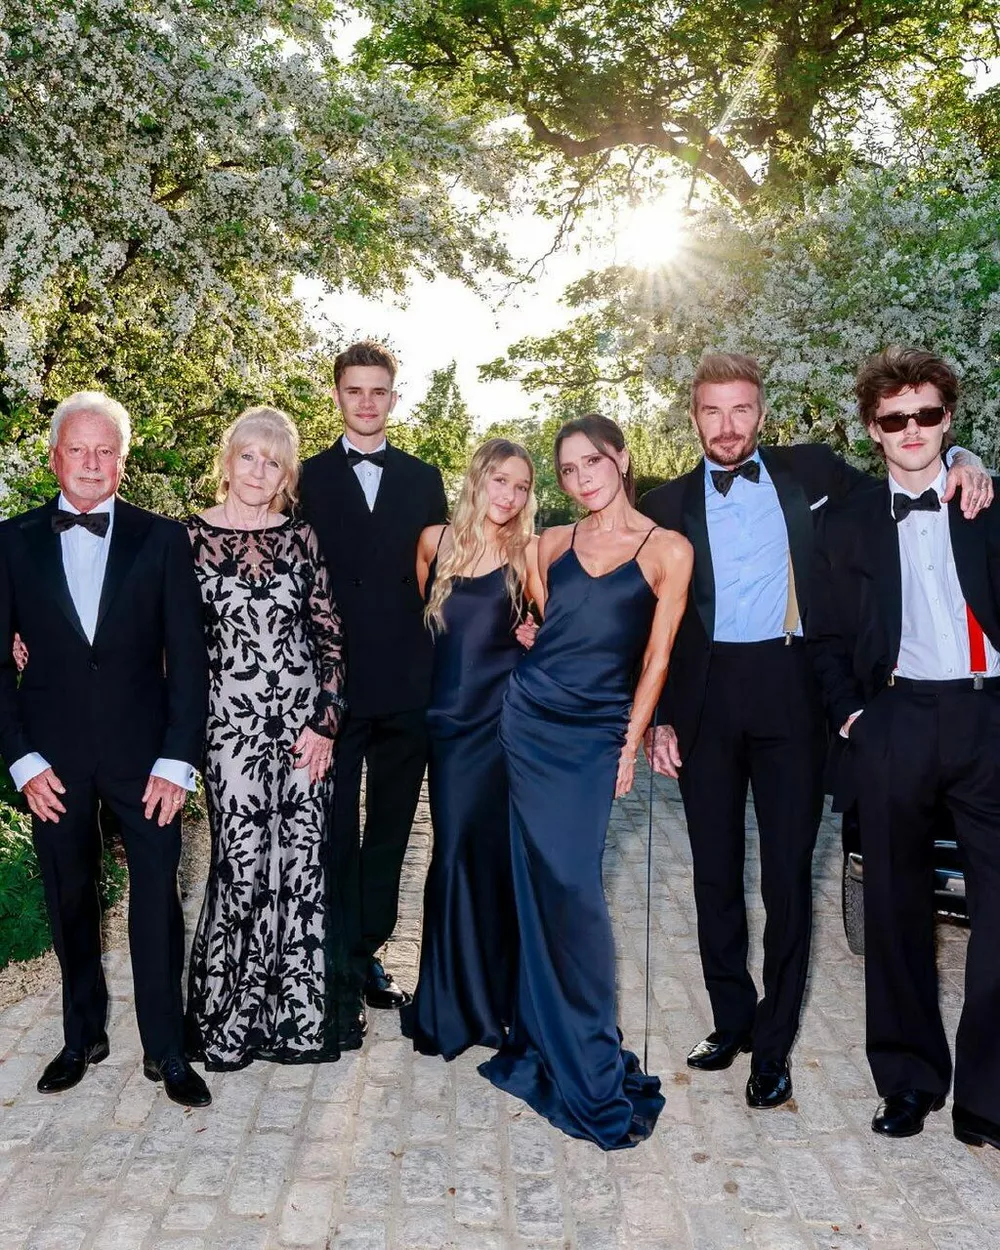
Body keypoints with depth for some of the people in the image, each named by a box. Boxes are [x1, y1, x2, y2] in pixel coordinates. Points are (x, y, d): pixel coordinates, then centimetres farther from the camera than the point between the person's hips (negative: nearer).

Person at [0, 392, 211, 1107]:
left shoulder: (163, 540, -1)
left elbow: (189, 658, -3)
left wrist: (177, 760, -9)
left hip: (143, 755, -1)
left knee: (158, 906, 2)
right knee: (70, 905, 15)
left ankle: (167, 1051, 19)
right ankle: (83, 1037, 34)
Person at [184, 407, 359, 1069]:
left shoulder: (302, 538, 5)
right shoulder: (190, 535, 1)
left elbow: (331, 634, 4)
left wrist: (327, 720, -3)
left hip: (305, 722, 2)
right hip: (232, 722, -2)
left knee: (305, 861, 6)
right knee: (243, 864, 0)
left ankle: (303, 1007, 24)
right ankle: (232, 1014, 21)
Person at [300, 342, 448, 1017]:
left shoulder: (423, 479, 9)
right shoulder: (308, 478, 4)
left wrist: (440, 674, 1)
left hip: (407, 686, 2)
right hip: (332, 683, -2)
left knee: (390, 829, 12)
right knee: (334, 829, 4)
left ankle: (368, 946, 27)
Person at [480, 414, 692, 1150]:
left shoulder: (668, 550, -2)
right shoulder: (553, 544, 8)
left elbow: (657, 657, -3)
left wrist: (632, 744, -4)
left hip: (595, 737, -3)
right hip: (528, 724, 3)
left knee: (574, 883, -8)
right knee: (539, 881, 7)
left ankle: (592, 1061, 10)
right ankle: (549, 1041, 24)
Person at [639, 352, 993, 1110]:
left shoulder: (810, 471, 6)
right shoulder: (668, 504, 6)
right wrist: (659, 718, 2)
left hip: (791, 694, -1)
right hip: (705, 700, 1)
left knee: (788, 871, 3)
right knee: (716, 871, 11)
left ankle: (773, 1044, 19)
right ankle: (731, 1020, 29)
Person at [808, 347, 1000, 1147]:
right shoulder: (849, 523, 11)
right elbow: (828, 638, 10)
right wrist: (849, 713, 0)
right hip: (894, 721, 1)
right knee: (898, 908, 10)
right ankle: (910, 1080, 26)